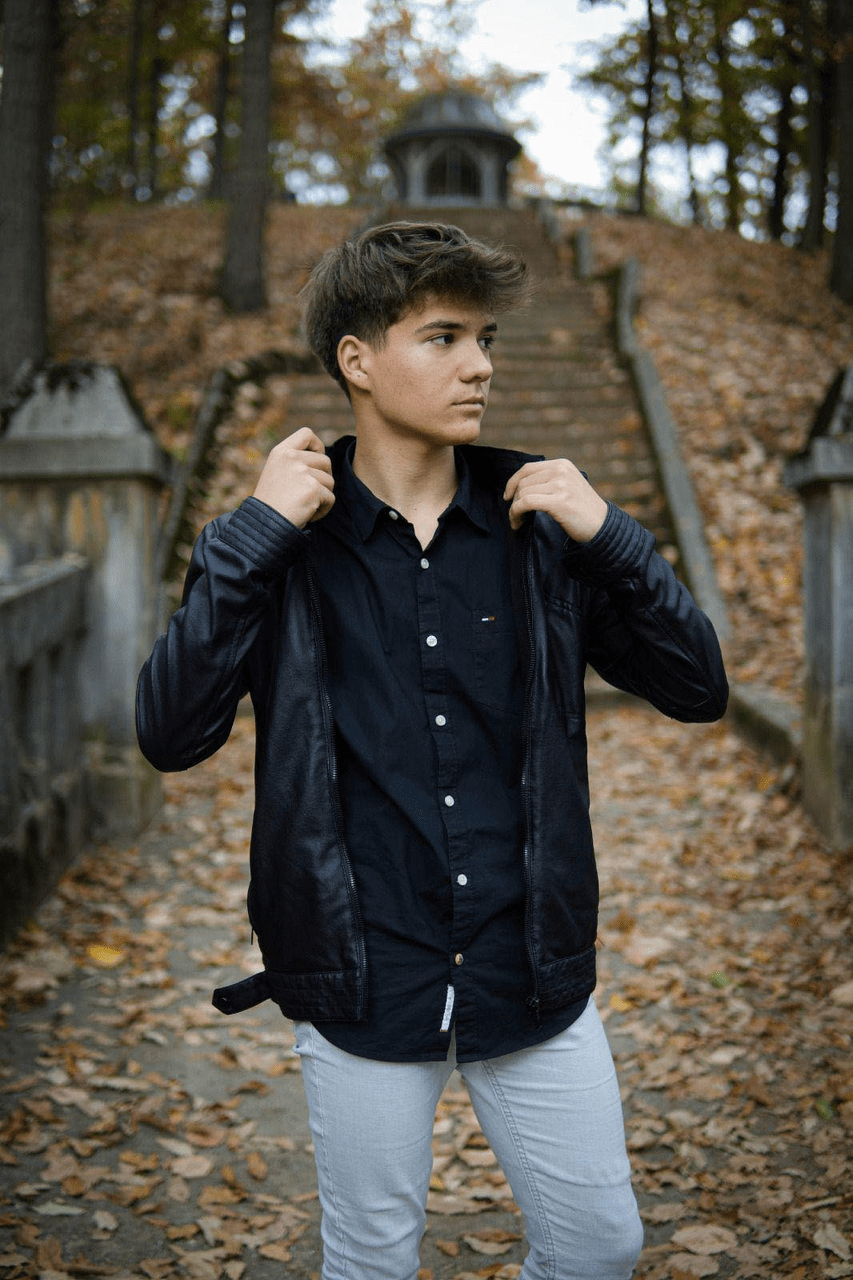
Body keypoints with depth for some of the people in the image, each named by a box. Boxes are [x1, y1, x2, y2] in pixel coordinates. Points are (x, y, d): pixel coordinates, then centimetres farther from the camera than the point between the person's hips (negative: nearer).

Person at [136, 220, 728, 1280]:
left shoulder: (538, 523, -2)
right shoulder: (288, 540, -7)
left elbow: (697, 688, -1)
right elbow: (170, 735, -15)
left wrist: (606, 536, -14)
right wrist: (249, 537, -21)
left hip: (532, 976, 2)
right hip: (363, 986, -2)